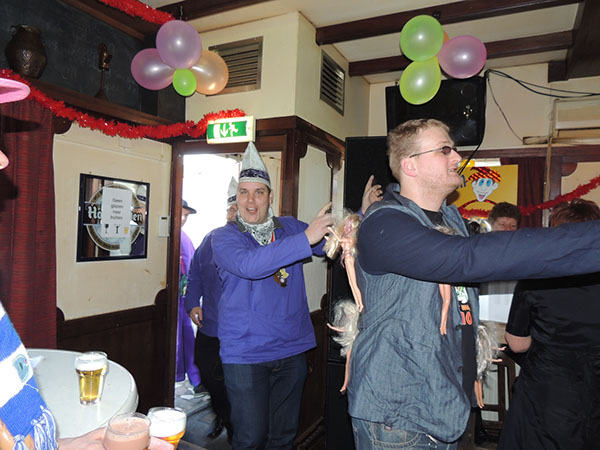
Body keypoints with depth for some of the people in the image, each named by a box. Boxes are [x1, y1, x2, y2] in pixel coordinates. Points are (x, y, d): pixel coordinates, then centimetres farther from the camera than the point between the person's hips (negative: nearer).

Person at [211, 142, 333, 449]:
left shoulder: (289, 227, 7)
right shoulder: (224, 236, -5)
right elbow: (247, 265, -26)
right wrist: (305, 239, -31)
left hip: (292, 350, 4)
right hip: (245, 354, -4)